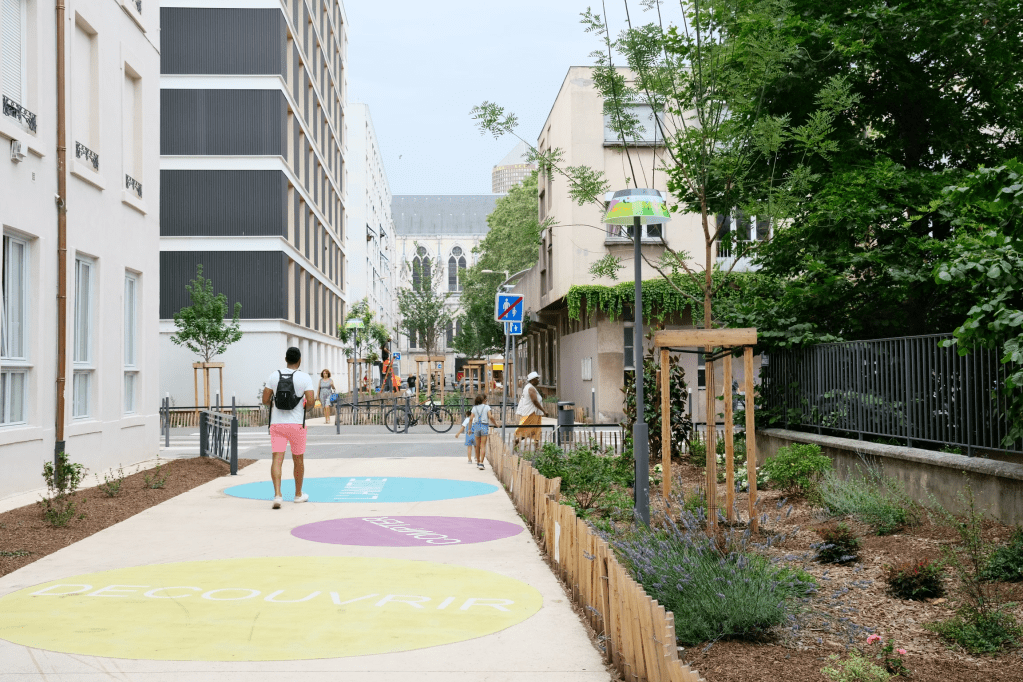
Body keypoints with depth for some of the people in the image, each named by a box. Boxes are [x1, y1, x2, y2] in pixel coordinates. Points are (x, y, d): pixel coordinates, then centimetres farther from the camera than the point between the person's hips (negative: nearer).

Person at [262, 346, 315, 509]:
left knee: (277, 459, -3)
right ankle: (298, 494, 28)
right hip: (296, 424, -2)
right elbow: (310, 401, -14)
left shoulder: (274, 376, 2)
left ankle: (277, 495, -19)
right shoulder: (304, 378, -7)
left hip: (276, 424, 2)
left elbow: (265, 400, 3)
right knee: (298, 459, 14)